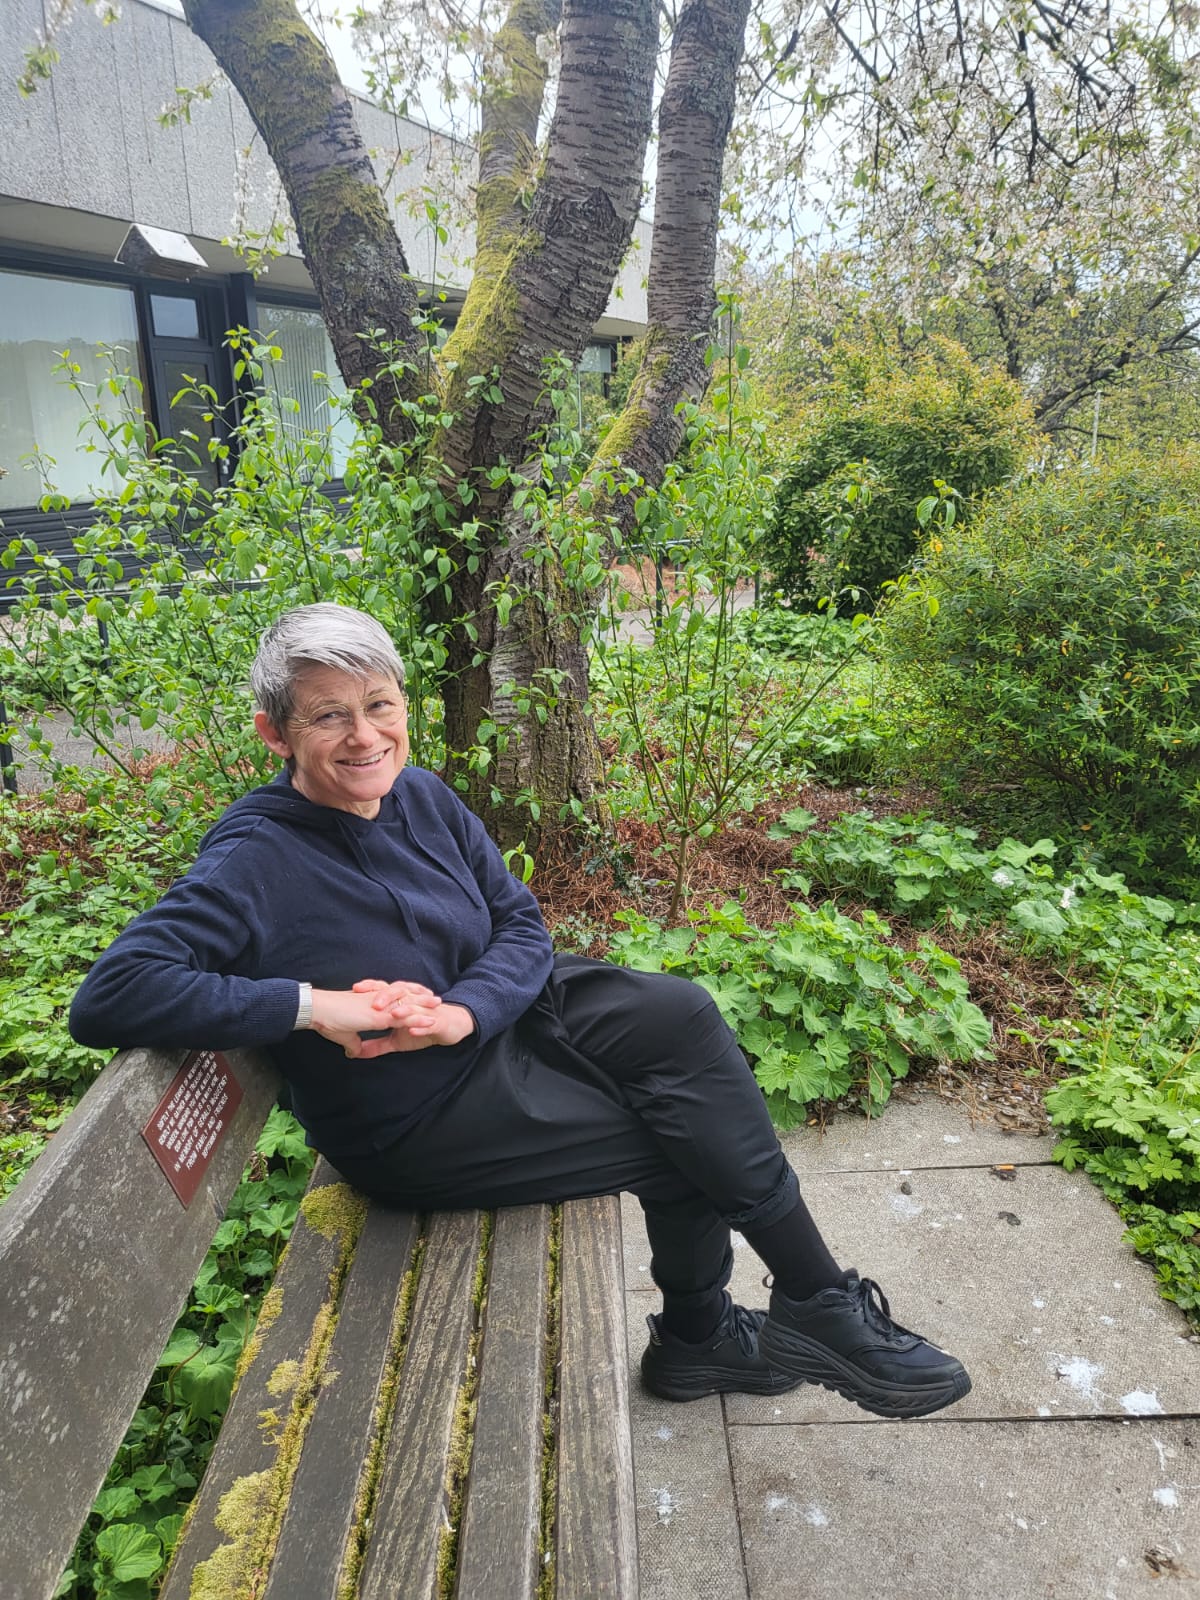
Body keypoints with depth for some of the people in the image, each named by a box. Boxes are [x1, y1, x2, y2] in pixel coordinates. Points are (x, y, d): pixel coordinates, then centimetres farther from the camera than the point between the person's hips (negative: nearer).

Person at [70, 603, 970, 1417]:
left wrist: (462, 1009, -22)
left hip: (501, 1012, 6)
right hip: (419, 1124, -6)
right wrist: (312, 1004, -33)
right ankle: (824, 1308, 17)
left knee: (682, 1016, -14)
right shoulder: (258, 862, -23)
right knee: (687, 1138, -11)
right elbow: (109, 998, -30)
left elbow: (522, 923, -2)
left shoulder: (420, 796, -4)